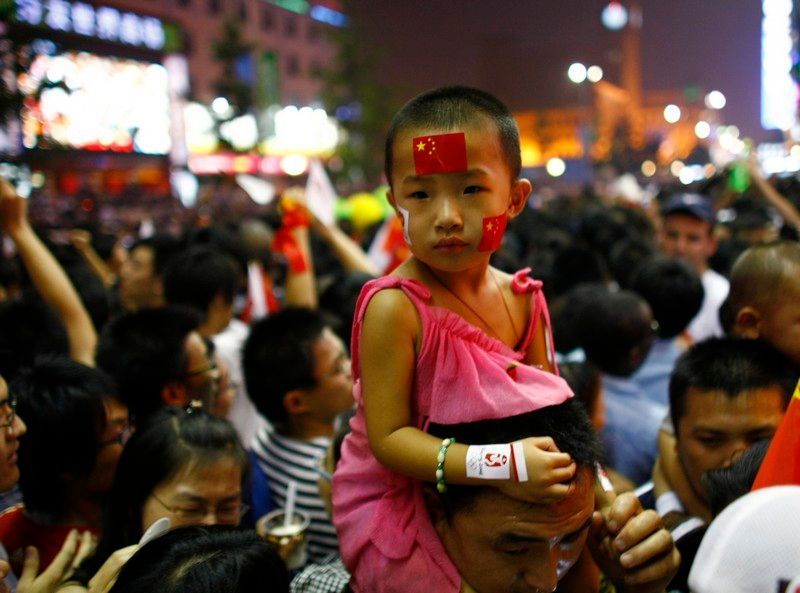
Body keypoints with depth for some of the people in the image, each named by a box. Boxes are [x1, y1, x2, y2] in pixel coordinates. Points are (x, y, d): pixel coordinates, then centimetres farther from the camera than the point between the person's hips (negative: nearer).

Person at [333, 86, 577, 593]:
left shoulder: (522, 299, -4)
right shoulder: (395, 308, -23)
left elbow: (548, 398, 5)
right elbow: (388, 437, -24)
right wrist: (500, 465, -33)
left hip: (489, 507, 6)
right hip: (399, 503, -5)